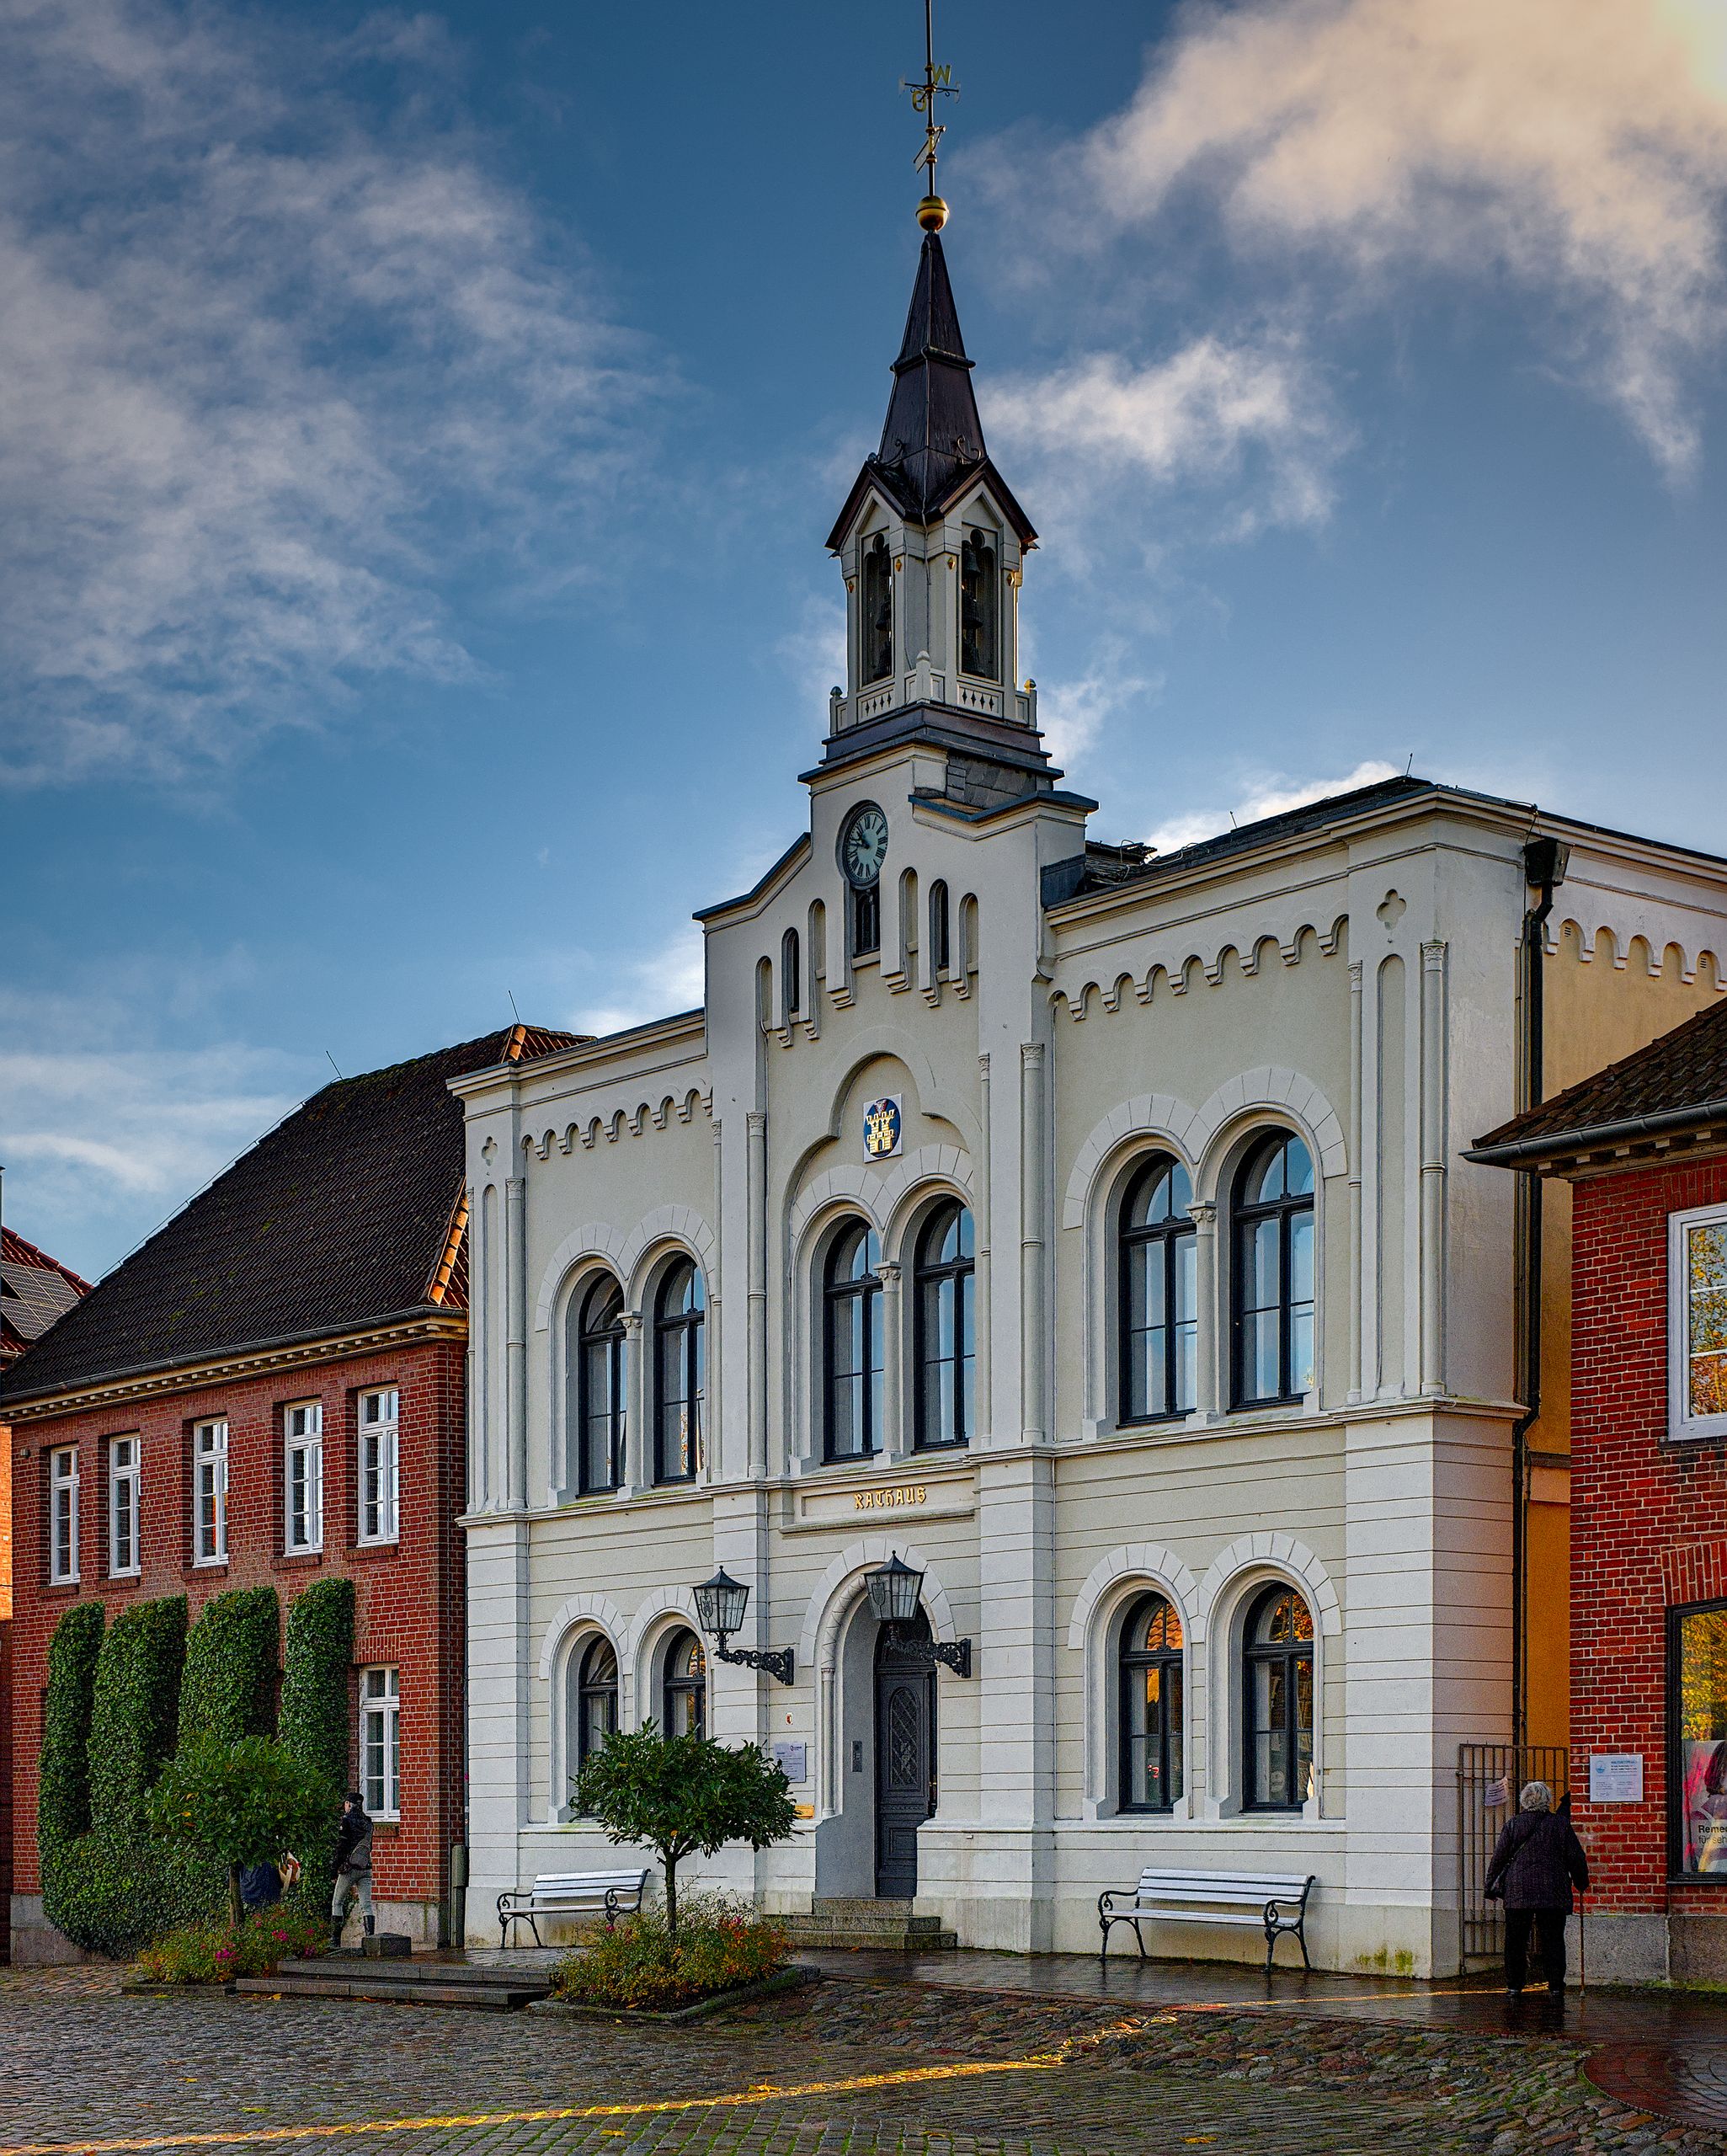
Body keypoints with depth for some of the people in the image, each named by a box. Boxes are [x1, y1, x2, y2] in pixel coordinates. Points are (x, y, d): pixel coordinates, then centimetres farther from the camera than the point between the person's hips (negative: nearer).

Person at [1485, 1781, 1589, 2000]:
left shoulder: (1512, 1826, 2)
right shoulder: (1561, 1824, 2)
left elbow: (1498, 1859, 4)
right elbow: (1576, 1858, 5)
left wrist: (1491, 1888, 12)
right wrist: (1581, 1883, 20)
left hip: (1517, 1893, 0)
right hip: (1554, 1895, 0)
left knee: (1515, 1942, 7)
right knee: (1553, 1941, 5)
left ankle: (1514, 1987, 7)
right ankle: (1556, 1988, 1)